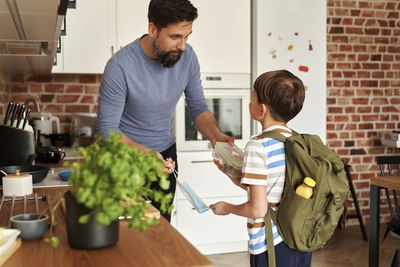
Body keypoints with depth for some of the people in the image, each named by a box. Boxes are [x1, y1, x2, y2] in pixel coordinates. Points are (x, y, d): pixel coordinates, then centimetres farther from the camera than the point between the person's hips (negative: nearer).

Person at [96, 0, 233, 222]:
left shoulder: (187, 56, -12)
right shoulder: (120, 66, -27)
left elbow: (198, 107, -3)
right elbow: (107, 129, -23)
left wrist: (214, 134, -23)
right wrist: (145, 154, -38)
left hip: (166, 152, 4)